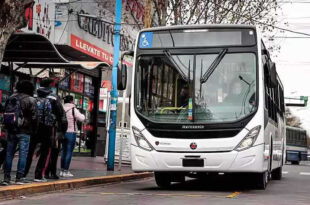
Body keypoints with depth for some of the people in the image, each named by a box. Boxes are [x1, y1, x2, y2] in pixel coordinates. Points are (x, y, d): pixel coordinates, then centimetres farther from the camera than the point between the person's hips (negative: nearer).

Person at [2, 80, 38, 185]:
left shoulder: (10, 98, 11)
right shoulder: (30, 100, -6)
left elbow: (5, 114, 12)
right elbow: (34, 117, -8)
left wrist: (7, 128, 15)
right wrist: (34, 130, 2)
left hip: (11, 130, 5)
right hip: (24, 131, -5)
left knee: (9, 154, 8)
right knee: (23, 154, -1)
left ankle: (6, 177, 8)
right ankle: (19, 177, -3)